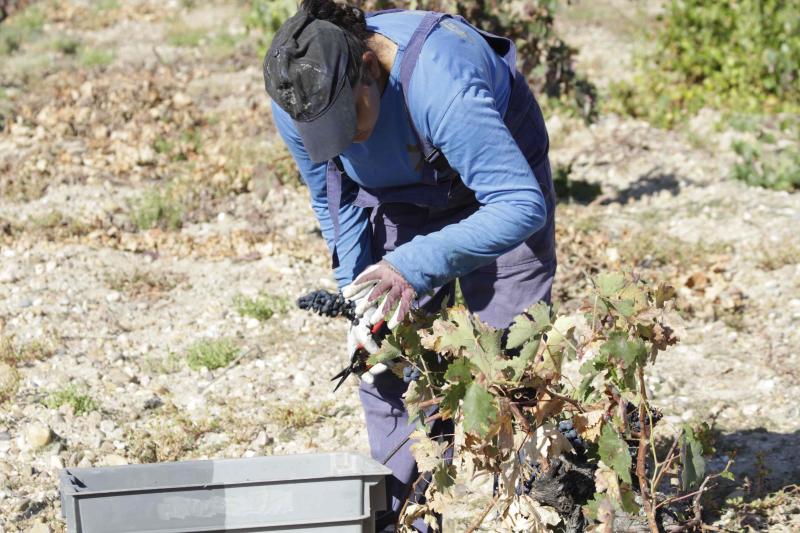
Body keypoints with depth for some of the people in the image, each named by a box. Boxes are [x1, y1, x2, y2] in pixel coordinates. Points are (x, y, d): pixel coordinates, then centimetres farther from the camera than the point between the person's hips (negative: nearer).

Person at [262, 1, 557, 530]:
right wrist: (361, 301, -14)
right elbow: (334, 202, -6)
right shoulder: (297, 99, -26)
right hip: (396, 195, 4)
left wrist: (418, 265, -53)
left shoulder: (437, 83, -44)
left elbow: (523, 203, -44)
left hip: (494, 176, -4)